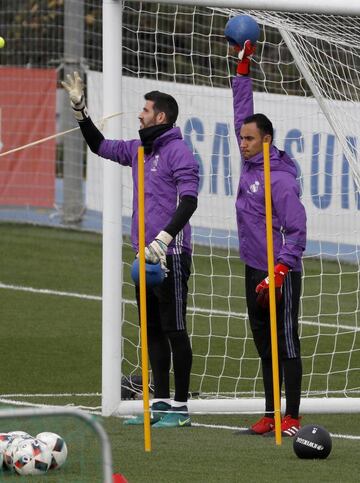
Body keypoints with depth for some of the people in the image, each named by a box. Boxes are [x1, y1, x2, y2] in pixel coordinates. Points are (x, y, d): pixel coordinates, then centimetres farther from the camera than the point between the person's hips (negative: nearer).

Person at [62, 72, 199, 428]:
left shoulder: (178, 152, -9)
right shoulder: (139, 150, 16)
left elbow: (189, 201, -18)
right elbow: (100, 145, 30)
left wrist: (164, 238, -26)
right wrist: (79, 108, 21)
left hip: (170, 255, -9)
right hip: (145, 254, 9)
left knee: (174, 330, -5)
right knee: (153, 330, 11)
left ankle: (180, 407, -2)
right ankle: (161, 402, 17)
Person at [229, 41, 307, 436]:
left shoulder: (281, 179, -16)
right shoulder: (250, 163, 7)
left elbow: (297, 231, -18)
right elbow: (243, 114, 18)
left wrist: (278, 273, -24)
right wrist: (242, 69, 17)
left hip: (280, 274, -8)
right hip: (254, 270, 8)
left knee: (285, 345, -4)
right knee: (264, 344, 11)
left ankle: (292, 417, -1)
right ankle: (270, 416, 15)